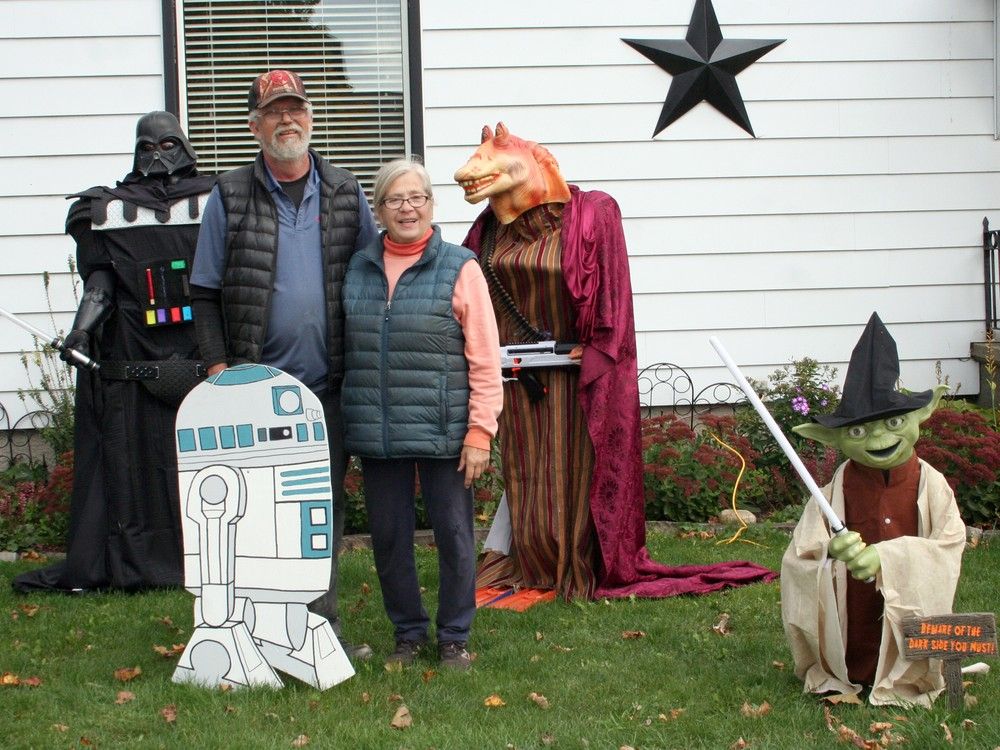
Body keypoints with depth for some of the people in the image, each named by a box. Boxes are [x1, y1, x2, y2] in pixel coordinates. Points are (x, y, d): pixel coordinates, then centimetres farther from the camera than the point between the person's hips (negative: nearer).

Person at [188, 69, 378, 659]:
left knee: (327, 509, 8)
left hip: (330, 385, 2)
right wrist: (218, 365, -6)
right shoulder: (231, 196, 4)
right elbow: (205, 293, 4)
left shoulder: (345, 194, 10)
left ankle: (323, 627, 16)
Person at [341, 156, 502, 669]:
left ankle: (454, 637, 19)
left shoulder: (459, 268, -2)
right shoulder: (357, 269, 9)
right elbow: (347, 350, 16)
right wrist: (355, 420, 9)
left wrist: (479, 431, -9)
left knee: (453, 534, 4)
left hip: (442, 432, -3)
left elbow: (485, 361, -4)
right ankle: (408, 632, 26)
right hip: (376, 434, 4)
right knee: (388, 536, 9)